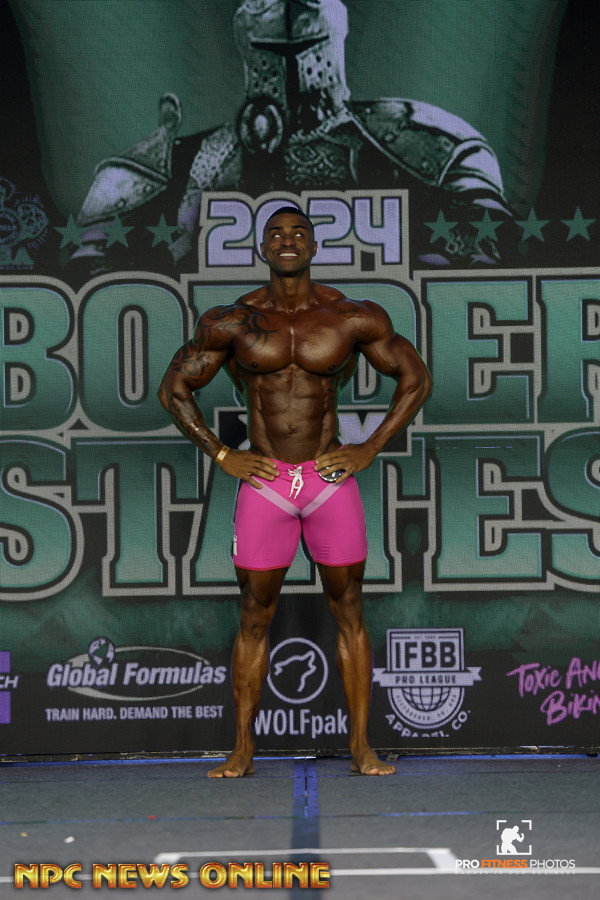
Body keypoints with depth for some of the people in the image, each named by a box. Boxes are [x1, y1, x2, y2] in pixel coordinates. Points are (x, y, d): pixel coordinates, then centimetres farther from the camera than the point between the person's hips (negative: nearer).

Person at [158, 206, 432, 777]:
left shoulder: (352, 318, 1)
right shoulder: (232, 322, 1)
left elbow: (415, 378, 9)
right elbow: (174, 389, 10)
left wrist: (369, 450, 1)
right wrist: (221, 456, 1)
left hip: (332, 479, 0)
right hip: (264, 482, 0)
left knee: (348, 612, 3)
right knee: (254, 616, 3)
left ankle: (361, 748, 9)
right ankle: (242, 751, 11)